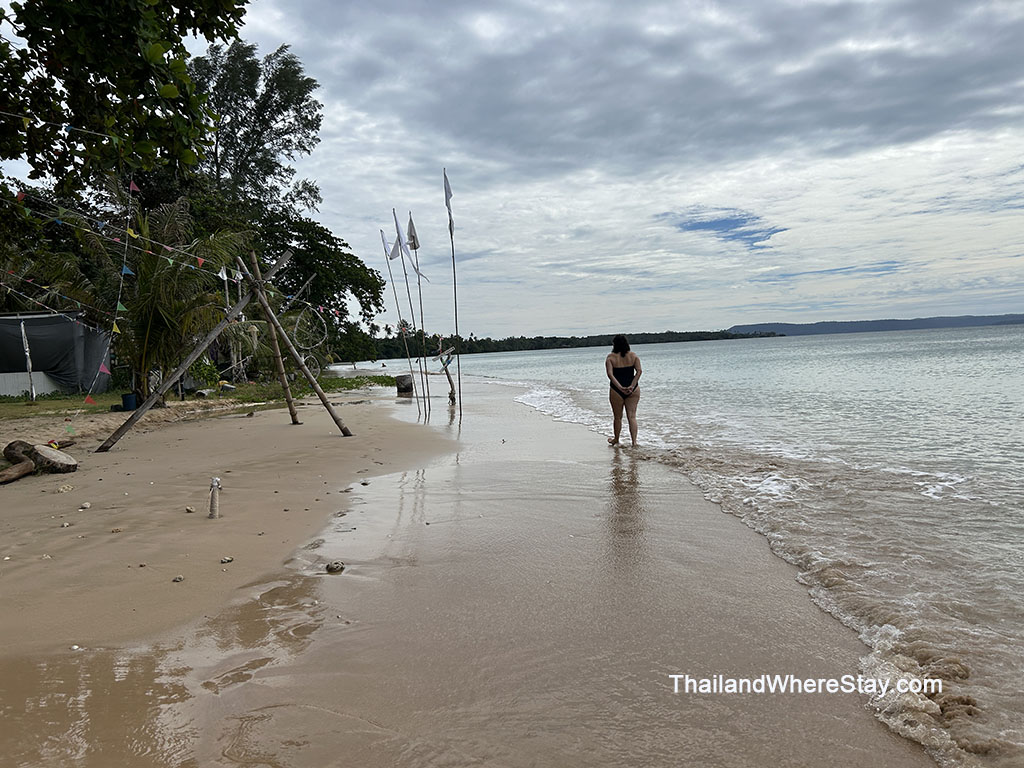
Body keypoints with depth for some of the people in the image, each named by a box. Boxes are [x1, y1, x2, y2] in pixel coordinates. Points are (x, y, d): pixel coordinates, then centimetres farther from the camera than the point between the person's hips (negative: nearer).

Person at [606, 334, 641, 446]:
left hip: (617, 390, -2)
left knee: (618, 417, 13)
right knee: (632, 416, 5)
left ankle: (616, 440, 31)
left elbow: (610, 374, -16)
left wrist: (620, 387, -20)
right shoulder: (633, 355, 4)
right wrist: (632, 386, -13)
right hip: (633, 391, 2)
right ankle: (634, 441, -5)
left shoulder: (610, 357, -4)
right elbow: (639, 371, -7)